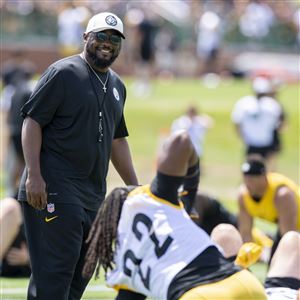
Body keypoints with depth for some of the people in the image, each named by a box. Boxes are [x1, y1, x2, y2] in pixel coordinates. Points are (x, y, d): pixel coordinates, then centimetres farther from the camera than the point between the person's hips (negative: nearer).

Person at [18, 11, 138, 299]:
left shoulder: (117, 86, 18)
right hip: (53, 191, -8)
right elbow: (32, 121, -10)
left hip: (94, 196, 8)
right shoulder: (63, 73, -6)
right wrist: (34, 176, -19)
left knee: (80, 276, 8)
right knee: (54, 274, -13)